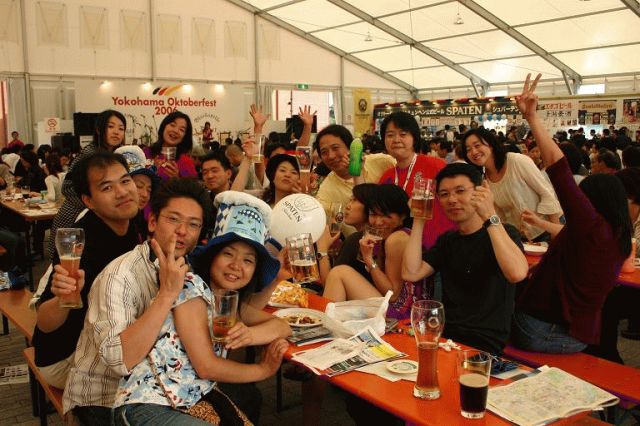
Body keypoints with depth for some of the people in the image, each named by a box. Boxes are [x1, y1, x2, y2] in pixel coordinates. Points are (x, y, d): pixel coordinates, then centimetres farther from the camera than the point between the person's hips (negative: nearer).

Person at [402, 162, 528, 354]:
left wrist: (490, 217, -27)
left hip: (484, 344, -5)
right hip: (444, 335, 5)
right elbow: (410, 273, 3)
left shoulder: (504, 233, -1)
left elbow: (517, 273, -25)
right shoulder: (447, 240, 19)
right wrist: (419, 220, 5)